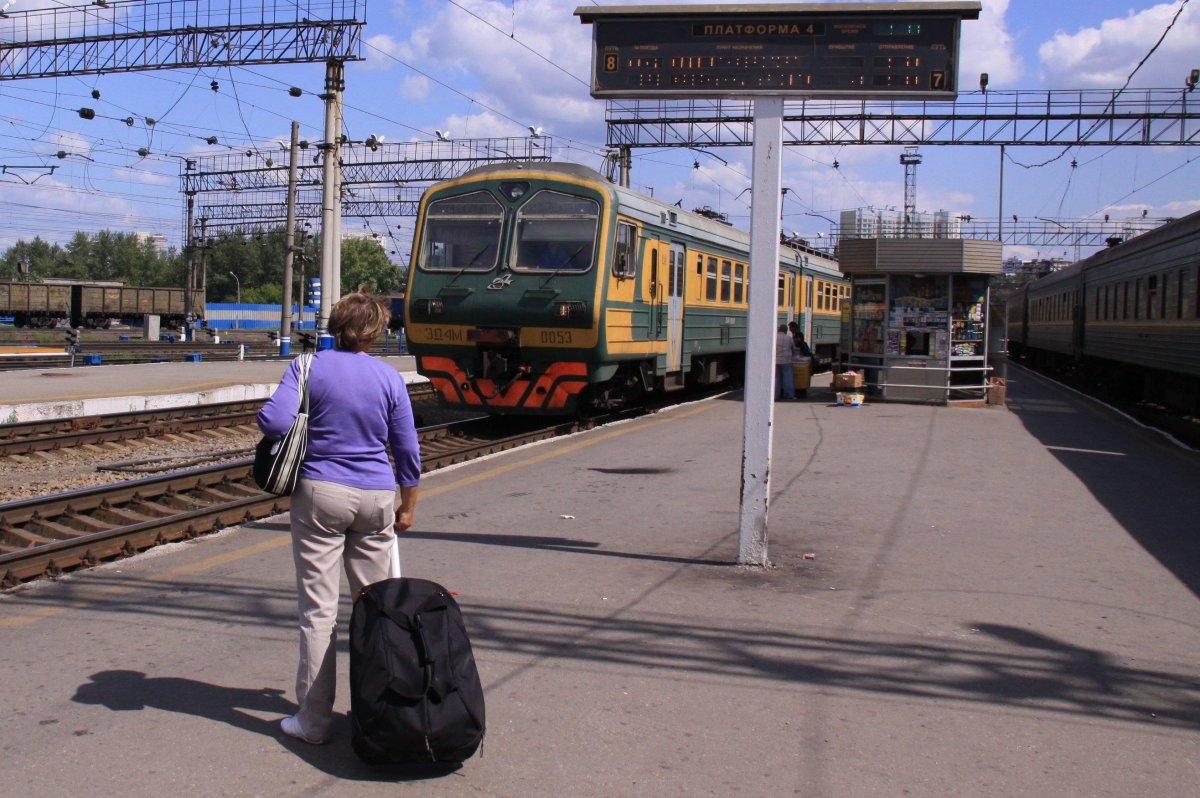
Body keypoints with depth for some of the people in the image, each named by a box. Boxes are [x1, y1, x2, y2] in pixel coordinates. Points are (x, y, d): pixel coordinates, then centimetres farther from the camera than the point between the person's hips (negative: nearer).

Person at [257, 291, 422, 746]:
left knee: (318, 610, 2)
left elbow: (273, 422, -15)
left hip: (320, 492, -2)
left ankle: (314, 721, 6)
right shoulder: (390, 378, 4)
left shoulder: (309, 368, -2)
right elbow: (407, 453, 7)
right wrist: (407, 509, 19)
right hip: (377, 498, 2)